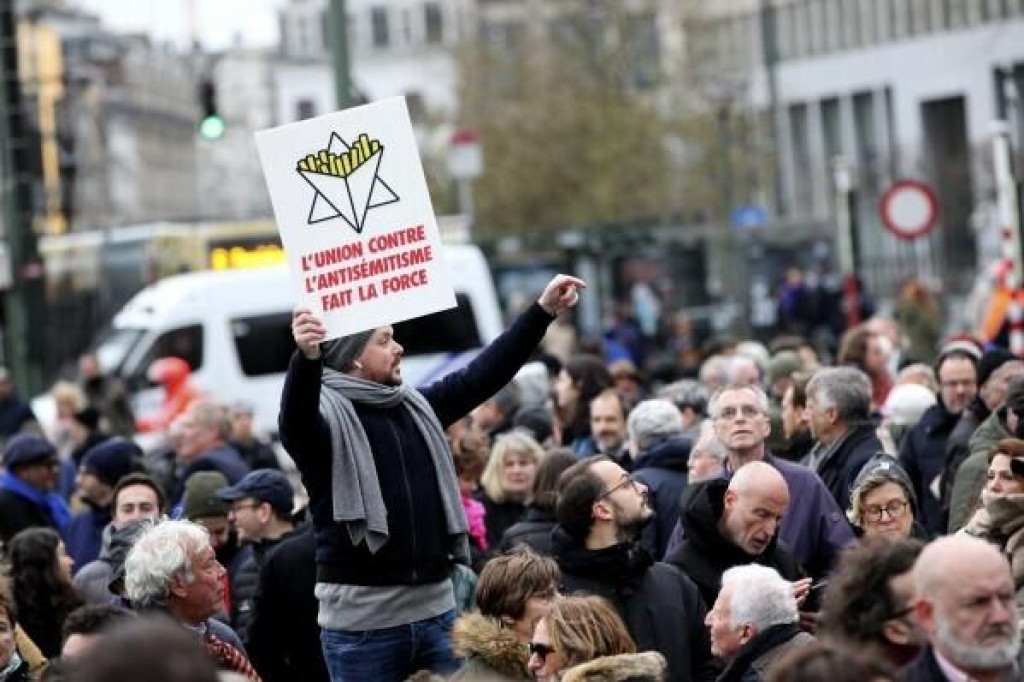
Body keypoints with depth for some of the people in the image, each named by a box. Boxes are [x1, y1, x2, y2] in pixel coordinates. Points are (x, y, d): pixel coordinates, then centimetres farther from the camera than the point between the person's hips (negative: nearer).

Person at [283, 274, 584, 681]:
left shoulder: (416, 407, 14)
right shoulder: (328, 414, -7)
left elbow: (482, 376, 16)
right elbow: (295, 421, -29)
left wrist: (543, 311, 12)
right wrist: (306, 358, -50)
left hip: (435, 613, 7)